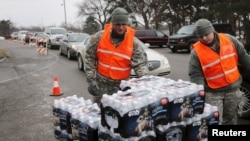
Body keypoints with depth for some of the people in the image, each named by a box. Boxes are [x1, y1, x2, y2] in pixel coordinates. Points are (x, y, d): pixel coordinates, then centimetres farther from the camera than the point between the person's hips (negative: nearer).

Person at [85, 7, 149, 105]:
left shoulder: (134, 43, -10)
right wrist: (91, 79, -7)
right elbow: (90, 58, -1)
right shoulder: (99, 37, -7)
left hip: (121, 86, -1)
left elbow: (140, 64, -11)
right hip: (100, 83, 1)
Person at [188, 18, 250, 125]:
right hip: (213, 92, -3)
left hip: (233, 88, 4)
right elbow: (195, 75, -13)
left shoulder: (229, 39, -4)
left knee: (230, 118, 18)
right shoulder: (196, 51, -13)